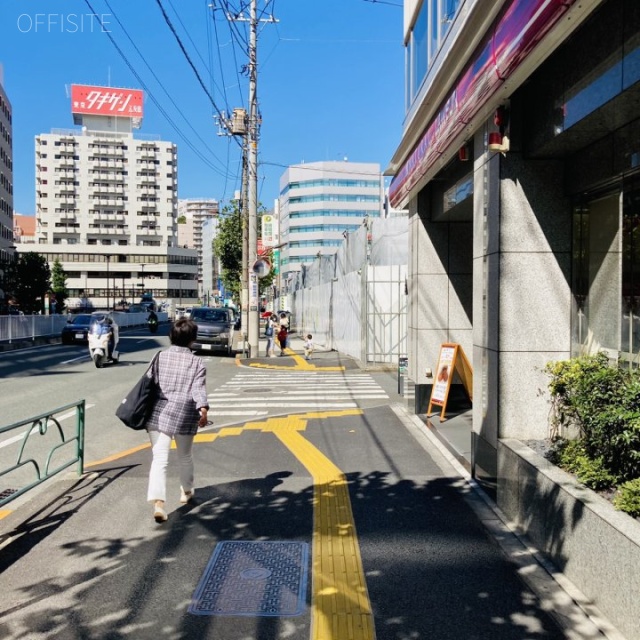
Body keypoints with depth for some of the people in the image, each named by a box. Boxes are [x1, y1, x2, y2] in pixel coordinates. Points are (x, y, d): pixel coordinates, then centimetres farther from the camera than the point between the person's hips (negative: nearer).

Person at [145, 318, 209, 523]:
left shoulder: (160, 357, 4)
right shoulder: (197, 362, 0)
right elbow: (199, 388, -14)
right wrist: (203, 409, -23)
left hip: (158, 413, 1)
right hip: (184, 415, 0)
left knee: (159, 459, -4)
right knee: (185, 456, 21)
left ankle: (158, 502, -20)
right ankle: (186, 491, 42)